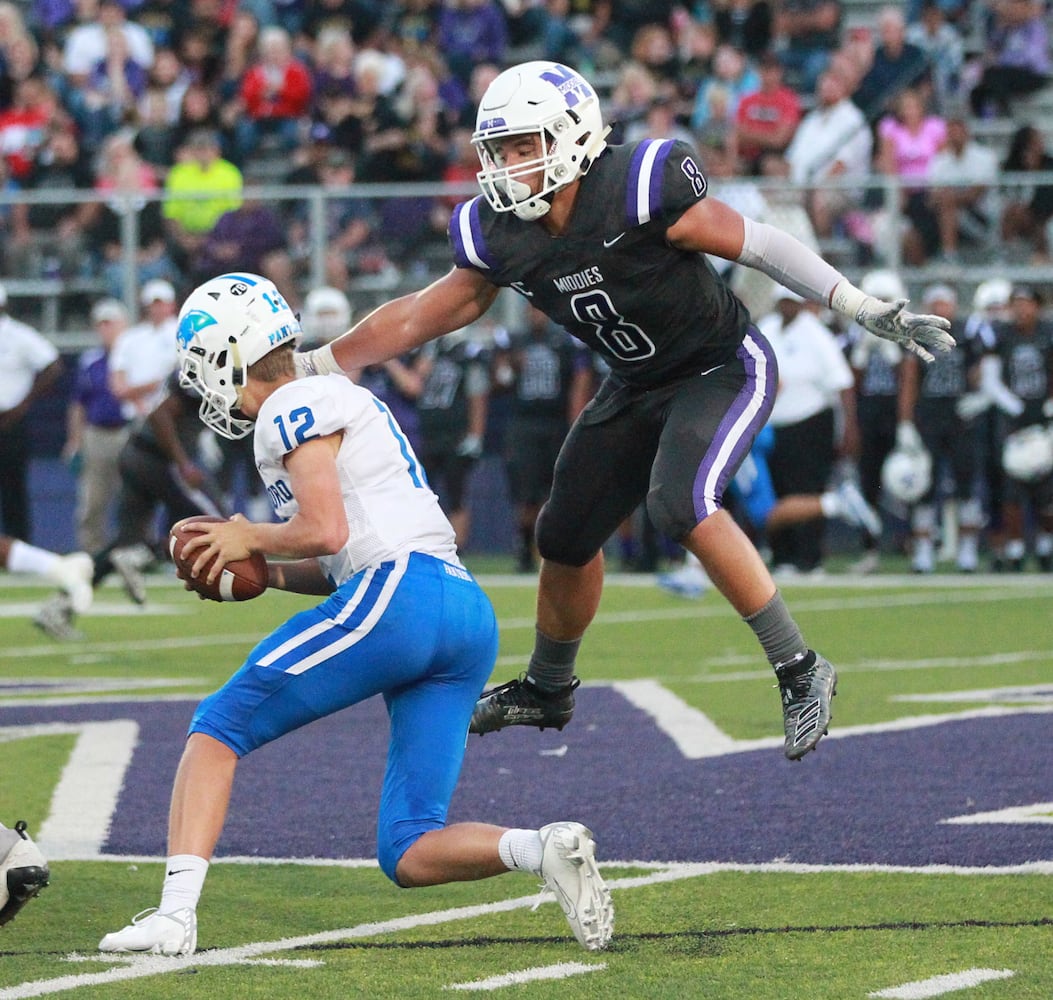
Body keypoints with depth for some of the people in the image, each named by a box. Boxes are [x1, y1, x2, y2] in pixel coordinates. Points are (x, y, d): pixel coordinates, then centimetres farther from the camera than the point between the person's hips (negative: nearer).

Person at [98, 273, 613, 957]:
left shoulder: (294, 409, 0)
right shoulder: (345, 402, 29)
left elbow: (326, 531, -12)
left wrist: (249, 540, 5)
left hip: (403, 595, -9)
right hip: (472, 615, 9)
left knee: (219, 725, 2)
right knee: (410, 855, 7)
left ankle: (177, 913, -10)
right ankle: (546, 849, -18)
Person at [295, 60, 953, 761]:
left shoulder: (639, 190, -28)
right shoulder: (502, 234, -9)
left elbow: (758, 245, -22)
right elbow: (424, 316, 4)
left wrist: (870, 311, -25)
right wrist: (313, 365, 3)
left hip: (726, 369, -7)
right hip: (639, 388, 7)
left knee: (681, 505, -30)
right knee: (566, 537, 13)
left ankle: (800, 672, -19)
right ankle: (548, 692, 41)